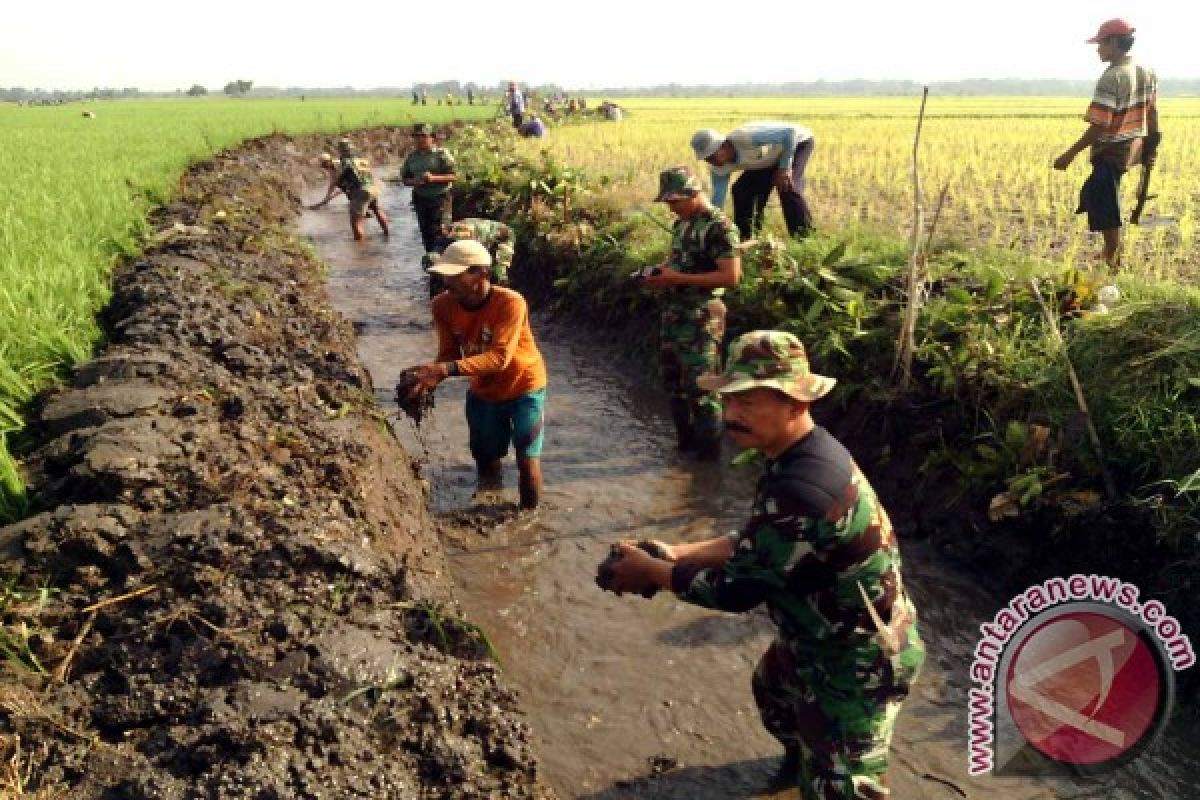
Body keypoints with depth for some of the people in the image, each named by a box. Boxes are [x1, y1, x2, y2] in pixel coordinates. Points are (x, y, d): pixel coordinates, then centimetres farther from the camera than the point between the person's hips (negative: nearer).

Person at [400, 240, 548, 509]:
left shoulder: (510, 303, -33)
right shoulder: (443, 305, -18)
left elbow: (499, 357, -39)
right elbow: (450, 353, -11)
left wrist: (447, 369, -48)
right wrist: (433, 375, -33)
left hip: (523, 388, -4)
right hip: (483, 392, 5)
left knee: (527, 462, -2)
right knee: (486, 461, 16)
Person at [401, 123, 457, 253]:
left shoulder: (441, 153, -5)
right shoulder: (412, 157, 9)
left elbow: (454, 176, -9)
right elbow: (404, 178, 14)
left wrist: (434, 178, -22)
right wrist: (414, 181, -9)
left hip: (440, 198, -5)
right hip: (420, 199, 5)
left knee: (438, 231, -13)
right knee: (426, 232, 8)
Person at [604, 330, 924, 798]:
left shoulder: (801, 489, -38)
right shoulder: (807, 452, -5)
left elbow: (735, 590, -27)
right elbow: (753, 544, 5)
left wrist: (651, 572, -14)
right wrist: (677, 553, -5)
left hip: (858, 663, -10)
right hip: (823, 636, 11)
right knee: (770, 689, 33)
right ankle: (802, 757, 63)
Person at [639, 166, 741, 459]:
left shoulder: (718, 226, -15)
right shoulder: (681, 224, 12)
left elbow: (731, 276, -22)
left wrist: (678, 278, -23)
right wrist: (658, 273, 2)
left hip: (700, 317, -9)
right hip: (673, 313, 9)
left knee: (699, 387, -2)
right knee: (673, 381, 17)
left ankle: (708, 449, 12)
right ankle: (686, 441, 31)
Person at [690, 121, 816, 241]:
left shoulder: (745, 138, -41)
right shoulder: (719, 168, -18)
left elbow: (790, 131, -37)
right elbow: (717, 199, -12)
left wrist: (784, 168, -31)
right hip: (770, 160, 7)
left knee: (787, 187, -26)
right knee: (741, 191, -4)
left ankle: (804, 236, -13)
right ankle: (744, 239, 9)